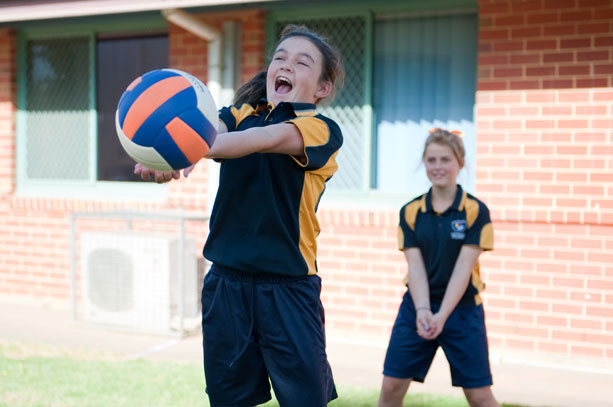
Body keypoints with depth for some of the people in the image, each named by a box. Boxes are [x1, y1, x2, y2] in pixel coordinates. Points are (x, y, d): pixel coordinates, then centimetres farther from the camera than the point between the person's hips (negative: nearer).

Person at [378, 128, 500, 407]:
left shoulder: (476, 211, -6)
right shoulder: (410, 212, 1)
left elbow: (463, 267, -13)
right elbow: (415, 265, -5)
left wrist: (442, 315, -21)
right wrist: (422, 310, -20)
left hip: (461, 308, -2)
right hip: (417, 307, 3)